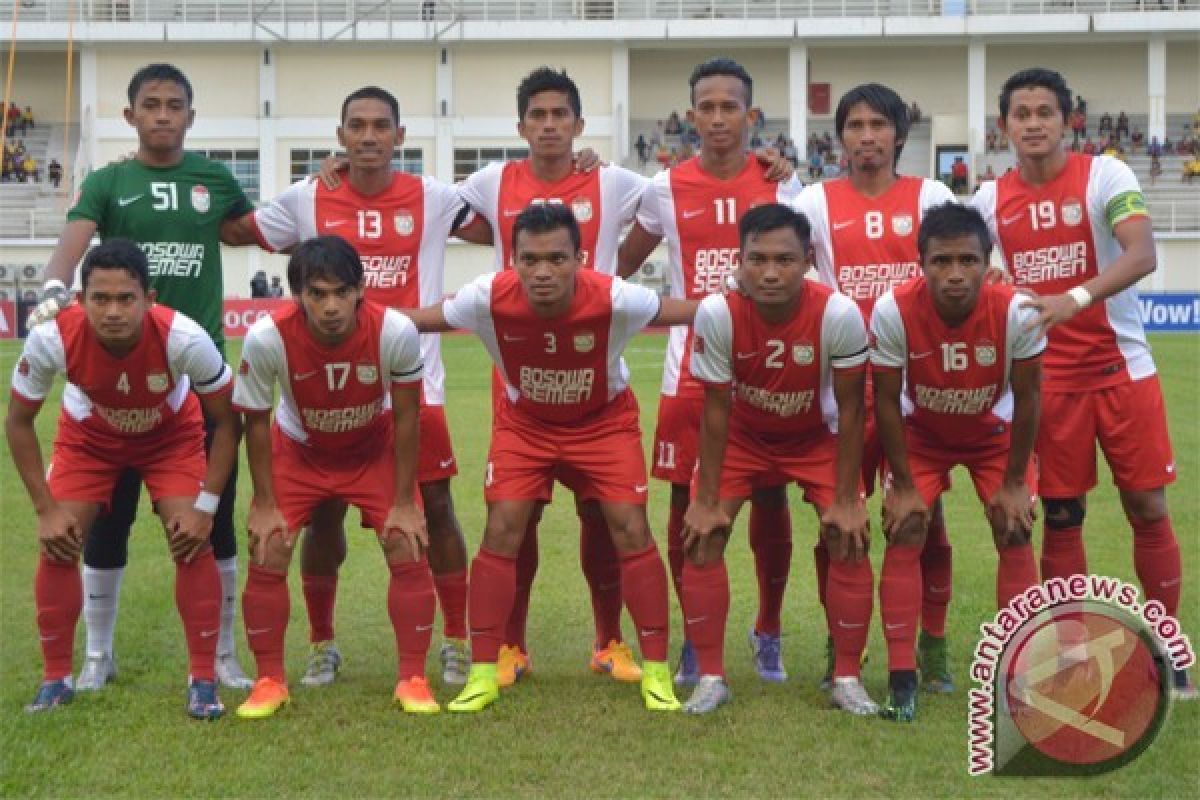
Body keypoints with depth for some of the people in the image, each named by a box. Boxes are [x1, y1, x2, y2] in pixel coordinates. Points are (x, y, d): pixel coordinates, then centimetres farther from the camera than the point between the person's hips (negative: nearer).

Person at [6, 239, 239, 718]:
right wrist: (46, 509, -17)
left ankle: (203, 681, -2)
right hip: (88, 436, 1)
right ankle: (56, 679, 10)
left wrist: (205, 507, -23)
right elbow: (19, 421, -16)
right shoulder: (52, 338, -35)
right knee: (56, 545, -7)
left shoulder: (184, 339, -38)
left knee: (193, 542, -15)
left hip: (171, 435, -1)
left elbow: (226, 420, -20)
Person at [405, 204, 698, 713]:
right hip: (525, 422, 1)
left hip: (604, 420, -1)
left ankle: (656, 672, 5)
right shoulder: (490, 298, -30)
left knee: (631, 531, -9)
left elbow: (698, 312, -18)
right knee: (502, 532, -9)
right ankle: (482, 675, 2)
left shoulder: (612, 299, -33)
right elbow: (417, 320, -13)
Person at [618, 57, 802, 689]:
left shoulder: (781, 182, 2)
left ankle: (768, 632, 20)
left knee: (770, 500, 4)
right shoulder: (666, 189, 2)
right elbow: (621, 265, 13)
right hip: (690, 370, 0)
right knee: (686, 500, 2)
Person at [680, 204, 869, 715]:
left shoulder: (839, 314, -32)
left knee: (849, 537, -10)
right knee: (702, 536, -9)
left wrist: (845, 500, -15)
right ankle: (710, 677, 3)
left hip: (816, 437, 0)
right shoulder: (717, 313, -31)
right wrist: (707, 500, -14)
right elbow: (715, 409, -18)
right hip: (741, 435, 0)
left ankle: (846, 677, 5)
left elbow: (849, 409, -19)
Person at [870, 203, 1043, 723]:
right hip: (921, 434, 0)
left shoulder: (1017, 313, -33)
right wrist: (903, 485, -15)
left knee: (1016, 535, -7)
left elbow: (1026, 398, -17)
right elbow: (887, 400, -19)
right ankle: (901, 680, -6)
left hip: (995, 432, 0)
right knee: (904, 535, -11)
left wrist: (1014, 481, -12)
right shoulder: (893, 312, -33)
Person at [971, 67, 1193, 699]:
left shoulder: (1105, 176, -8)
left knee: (1148, 508, 1)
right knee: (1060, 517, 4)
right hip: (1048, 379, 3)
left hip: (1122, 368, -2)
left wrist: (1073, 299, -36)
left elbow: (1141, 255, -23)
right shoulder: (990, 200, 4)